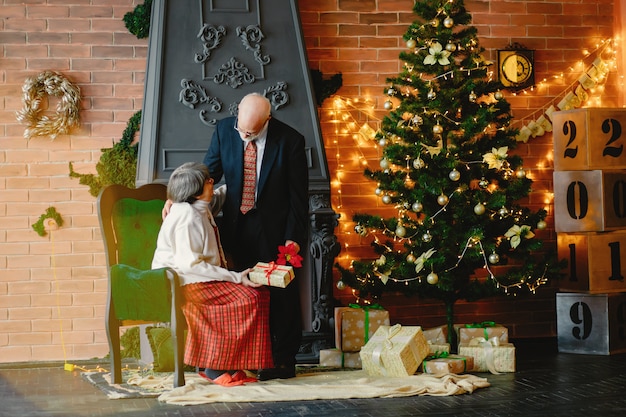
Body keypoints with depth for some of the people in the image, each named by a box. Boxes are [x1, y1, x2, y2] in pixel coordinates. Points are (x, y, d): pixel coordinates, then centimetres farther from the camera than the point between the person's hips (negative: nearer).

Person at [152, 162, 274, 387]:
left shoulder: (201, 208, 10)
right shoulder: (187, 216, -21)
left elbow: (218, 197, 36)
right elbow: (190, 265, -27)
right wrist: (235, 277, -25)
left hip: (199, 278, 10)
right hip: (184, 283, -10)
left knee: (260, 293, -1)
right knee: (247, 299, -22)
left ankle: (229, 364, -1)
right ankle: (215, 368, -14)